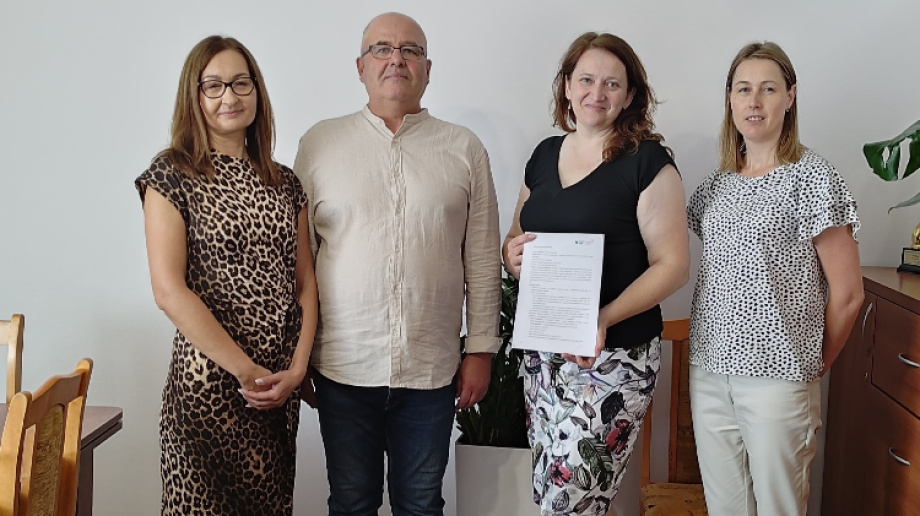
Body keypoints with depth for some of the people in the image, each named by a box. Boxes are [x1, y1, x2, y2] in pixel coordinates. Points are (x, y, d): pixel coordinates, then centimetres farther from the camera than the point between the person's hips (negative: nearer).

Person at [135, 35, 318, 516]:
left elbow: (305, 283, 9)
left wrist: (297, 368, -4)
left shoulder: (284, 183, 10)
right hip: (209, 380, -4)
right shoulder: (172, 175, -5)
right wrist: (246, 372, -14)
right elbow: (169, 290, -13)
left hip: (281, 383, 5)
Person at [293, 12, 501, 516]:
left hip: (431, 369, 0)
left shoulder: (464, 149, 4)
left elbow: (483, 259, 5)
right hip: (343, 366, 0)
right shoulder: (320, 143, 3)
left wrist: (480, 349, 3)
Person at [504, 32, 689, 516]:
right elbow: (516, 240, 18)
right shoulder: (545, 155, 9)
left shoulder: (648, 161, -9)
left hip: (612, 358, -6)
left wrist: (605, 319, -24)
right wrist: (513, 254, -6)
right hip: (542, 353, 6)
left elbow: (672, 264, -11)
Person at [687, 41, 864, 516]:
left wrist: (816, 364, 2)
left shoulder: (812, 177, -8)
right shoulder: (719, 182, 10)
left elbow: (846, 293, -7)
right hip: (710, 370, 5)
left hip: (777, 375, -5)